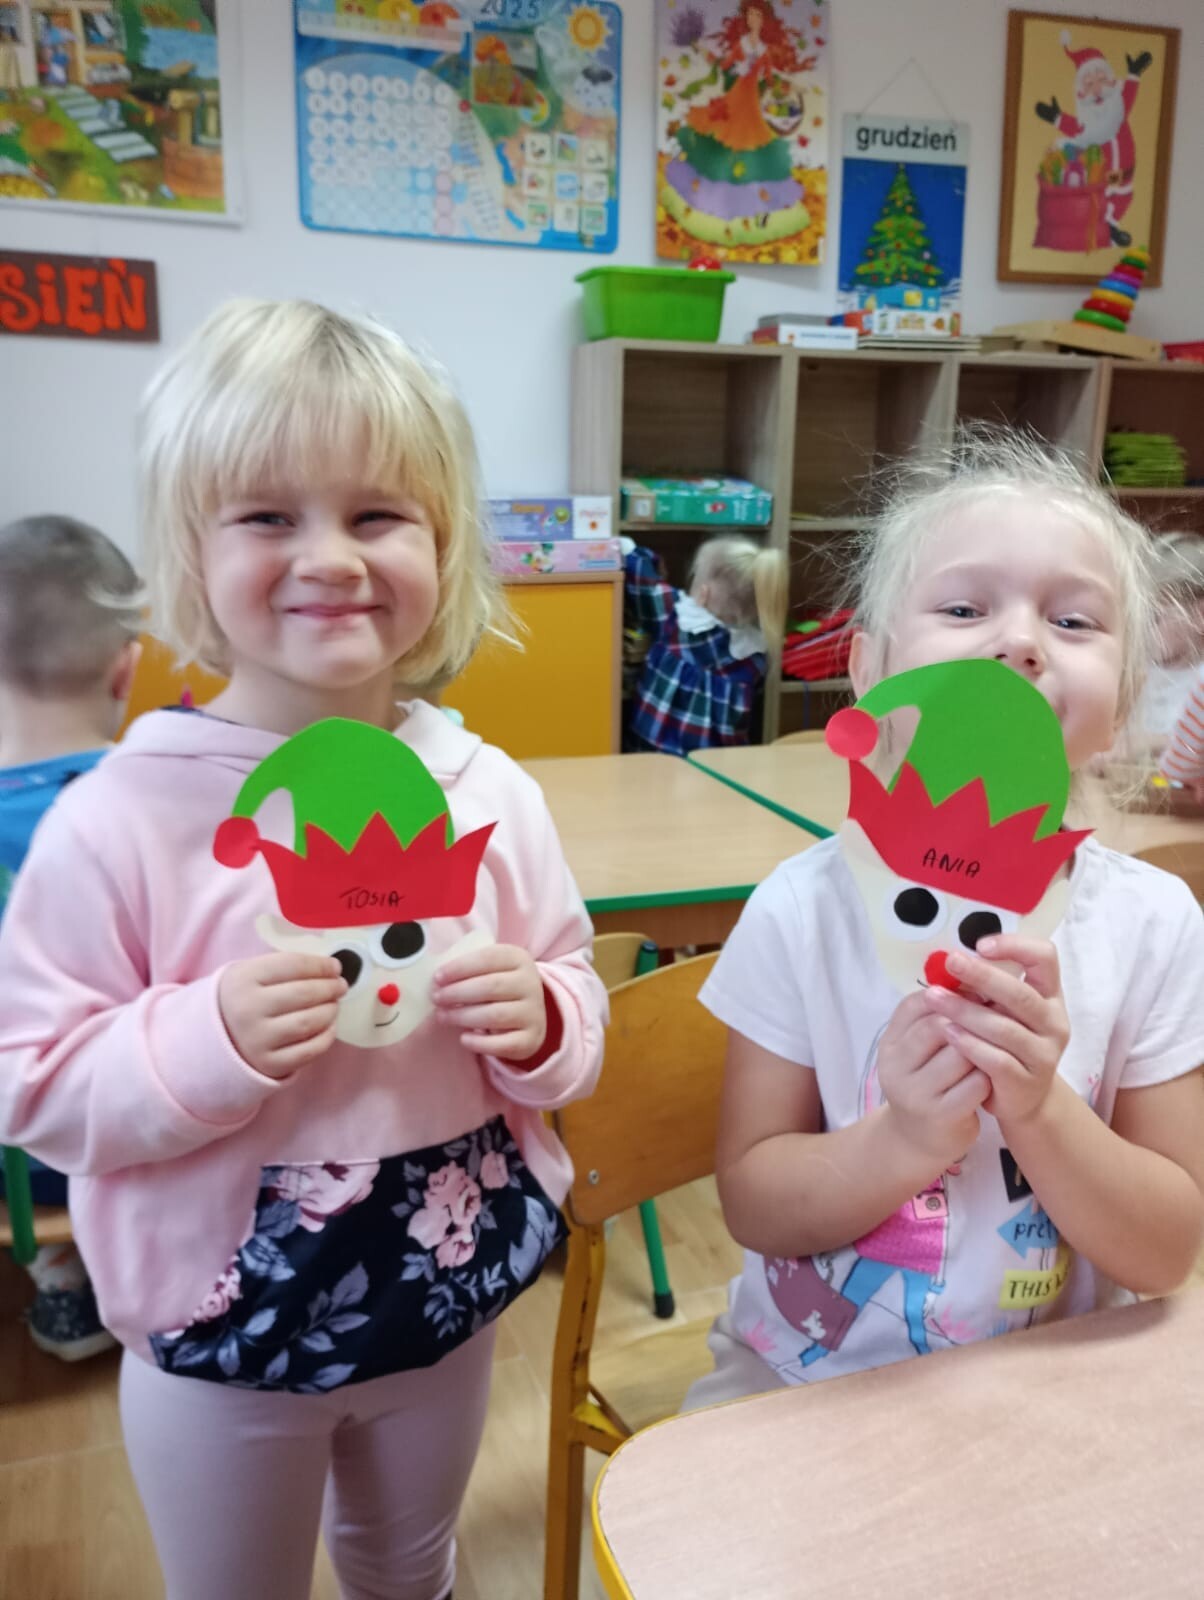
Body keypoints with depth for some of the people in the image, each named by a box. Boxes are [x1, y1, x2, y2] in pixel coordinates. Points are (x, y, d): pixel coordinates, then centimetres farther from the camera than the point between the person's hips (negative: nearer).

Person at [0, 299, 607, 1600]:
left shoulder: (491, 794, -10)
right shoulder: (117, 820, -20)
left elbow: (576, 1003, 0)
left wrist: (538, 1025, -21)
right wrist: (214, 1039, -31)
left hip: (449, 1302, 4)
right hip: (218, 1335, -3)